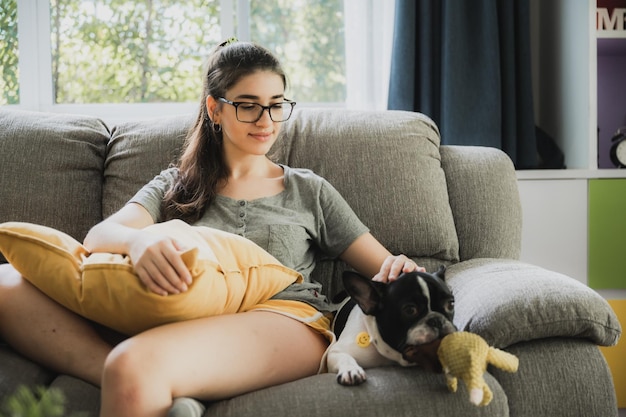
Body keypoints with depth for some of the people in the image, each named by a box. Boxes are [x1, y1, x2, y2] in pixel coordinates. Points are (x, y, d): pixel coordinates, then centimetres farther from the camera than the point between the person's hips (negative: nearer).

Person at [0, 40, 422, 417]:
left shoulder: (309, 191, 25)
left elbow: (382, 266, 21)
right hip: (179, 322, 3)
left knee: (134, 363, -39)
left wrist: (398, 268, -6)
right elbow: (99, 236, 5)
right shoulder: (176, 185, 24)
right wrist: (137, 241, -21)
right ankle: (135, 381, -37)